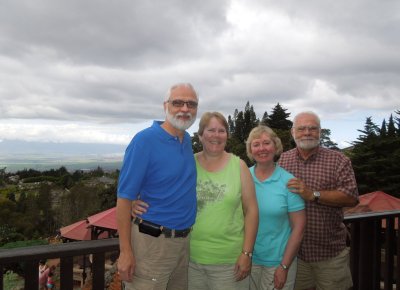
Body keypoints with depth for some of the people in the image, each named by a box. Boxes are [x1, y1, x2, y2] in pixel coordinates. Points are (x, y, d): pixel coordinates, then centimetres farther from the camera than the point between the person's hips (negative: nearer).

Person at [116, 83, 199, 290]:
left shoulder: (187, 140, 7)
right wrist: (125, 251, -16)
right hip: (152, 241, -7)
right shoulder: (145, 140, -14)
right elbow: (124, 197, -14)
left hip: (183, 241, 7)